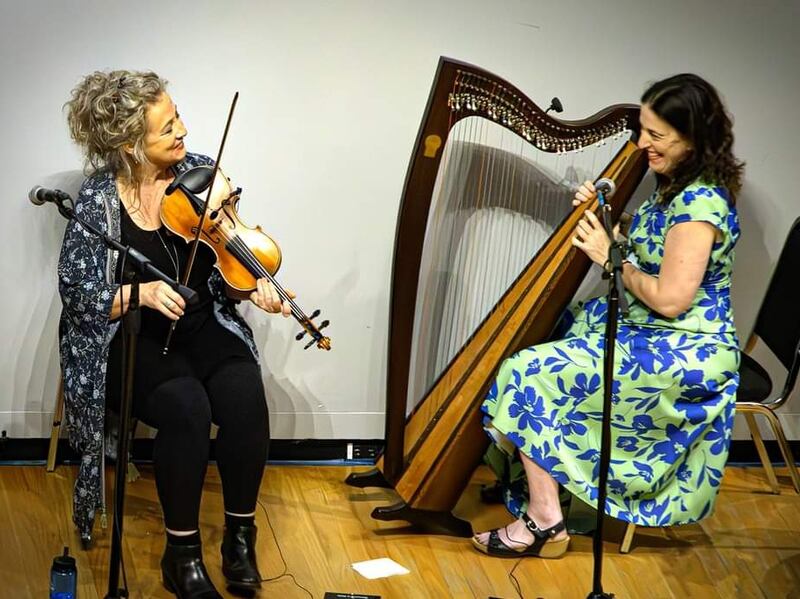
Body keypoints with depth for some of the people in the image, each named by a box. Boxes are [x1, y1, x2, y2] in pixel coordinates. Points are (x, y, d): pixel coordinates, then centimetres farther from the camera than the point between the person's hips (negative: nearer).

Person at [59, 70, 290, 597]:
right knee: (186, 407, -32)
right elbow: (75, 292, -7)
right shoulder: (99, 199, -10)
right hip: (130, 340, -3)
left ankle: (240, 535, -8)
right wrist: (140, 293, -23)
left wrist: (253, 286, -17)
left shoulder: (203, 173, -1)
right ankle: (183, 554, -15)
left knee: (246, 397, -27)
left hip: (204, 327, 3)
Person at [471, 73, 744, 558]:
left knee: (530, 373, -16)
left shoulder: (701, 202, -21)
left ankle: (544, 523, -11)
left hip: (684, 353, -11)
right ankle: (526, 480, 8)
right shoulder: (678, 187, 9)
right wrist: (601, 217, 1)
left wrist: (611, 255, -13)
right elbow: (646, 252, 14)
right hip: (650, 333, 11)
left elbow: (669, 299, -25)